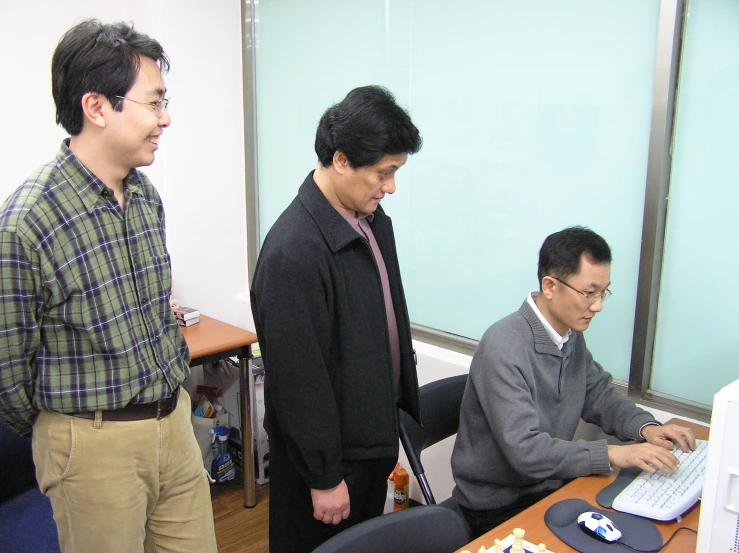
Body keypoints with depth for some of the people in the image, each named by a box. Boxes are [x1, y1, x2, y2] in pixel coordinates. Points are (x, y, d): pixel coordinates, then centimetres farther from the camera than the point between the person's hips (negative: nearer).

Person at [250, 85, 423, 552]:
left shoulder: (373, 220, 0)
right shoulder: (292, 254, -28)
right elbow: (298, 379, -23)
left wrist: (405, 405, 15)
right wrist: (323, 477, -15)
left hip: (376, 438, 8)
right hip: (329, 454, -8)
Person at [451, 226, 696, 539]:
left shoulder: (572, 334, 1)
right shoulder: (503, 348, -26)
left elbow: (599, 395, 13)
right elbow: (526, 450, -30)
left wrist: (646, 427, -5)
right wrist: (613, 455, -31)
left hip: (551, 486, 8)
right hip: (499, 508, -7)